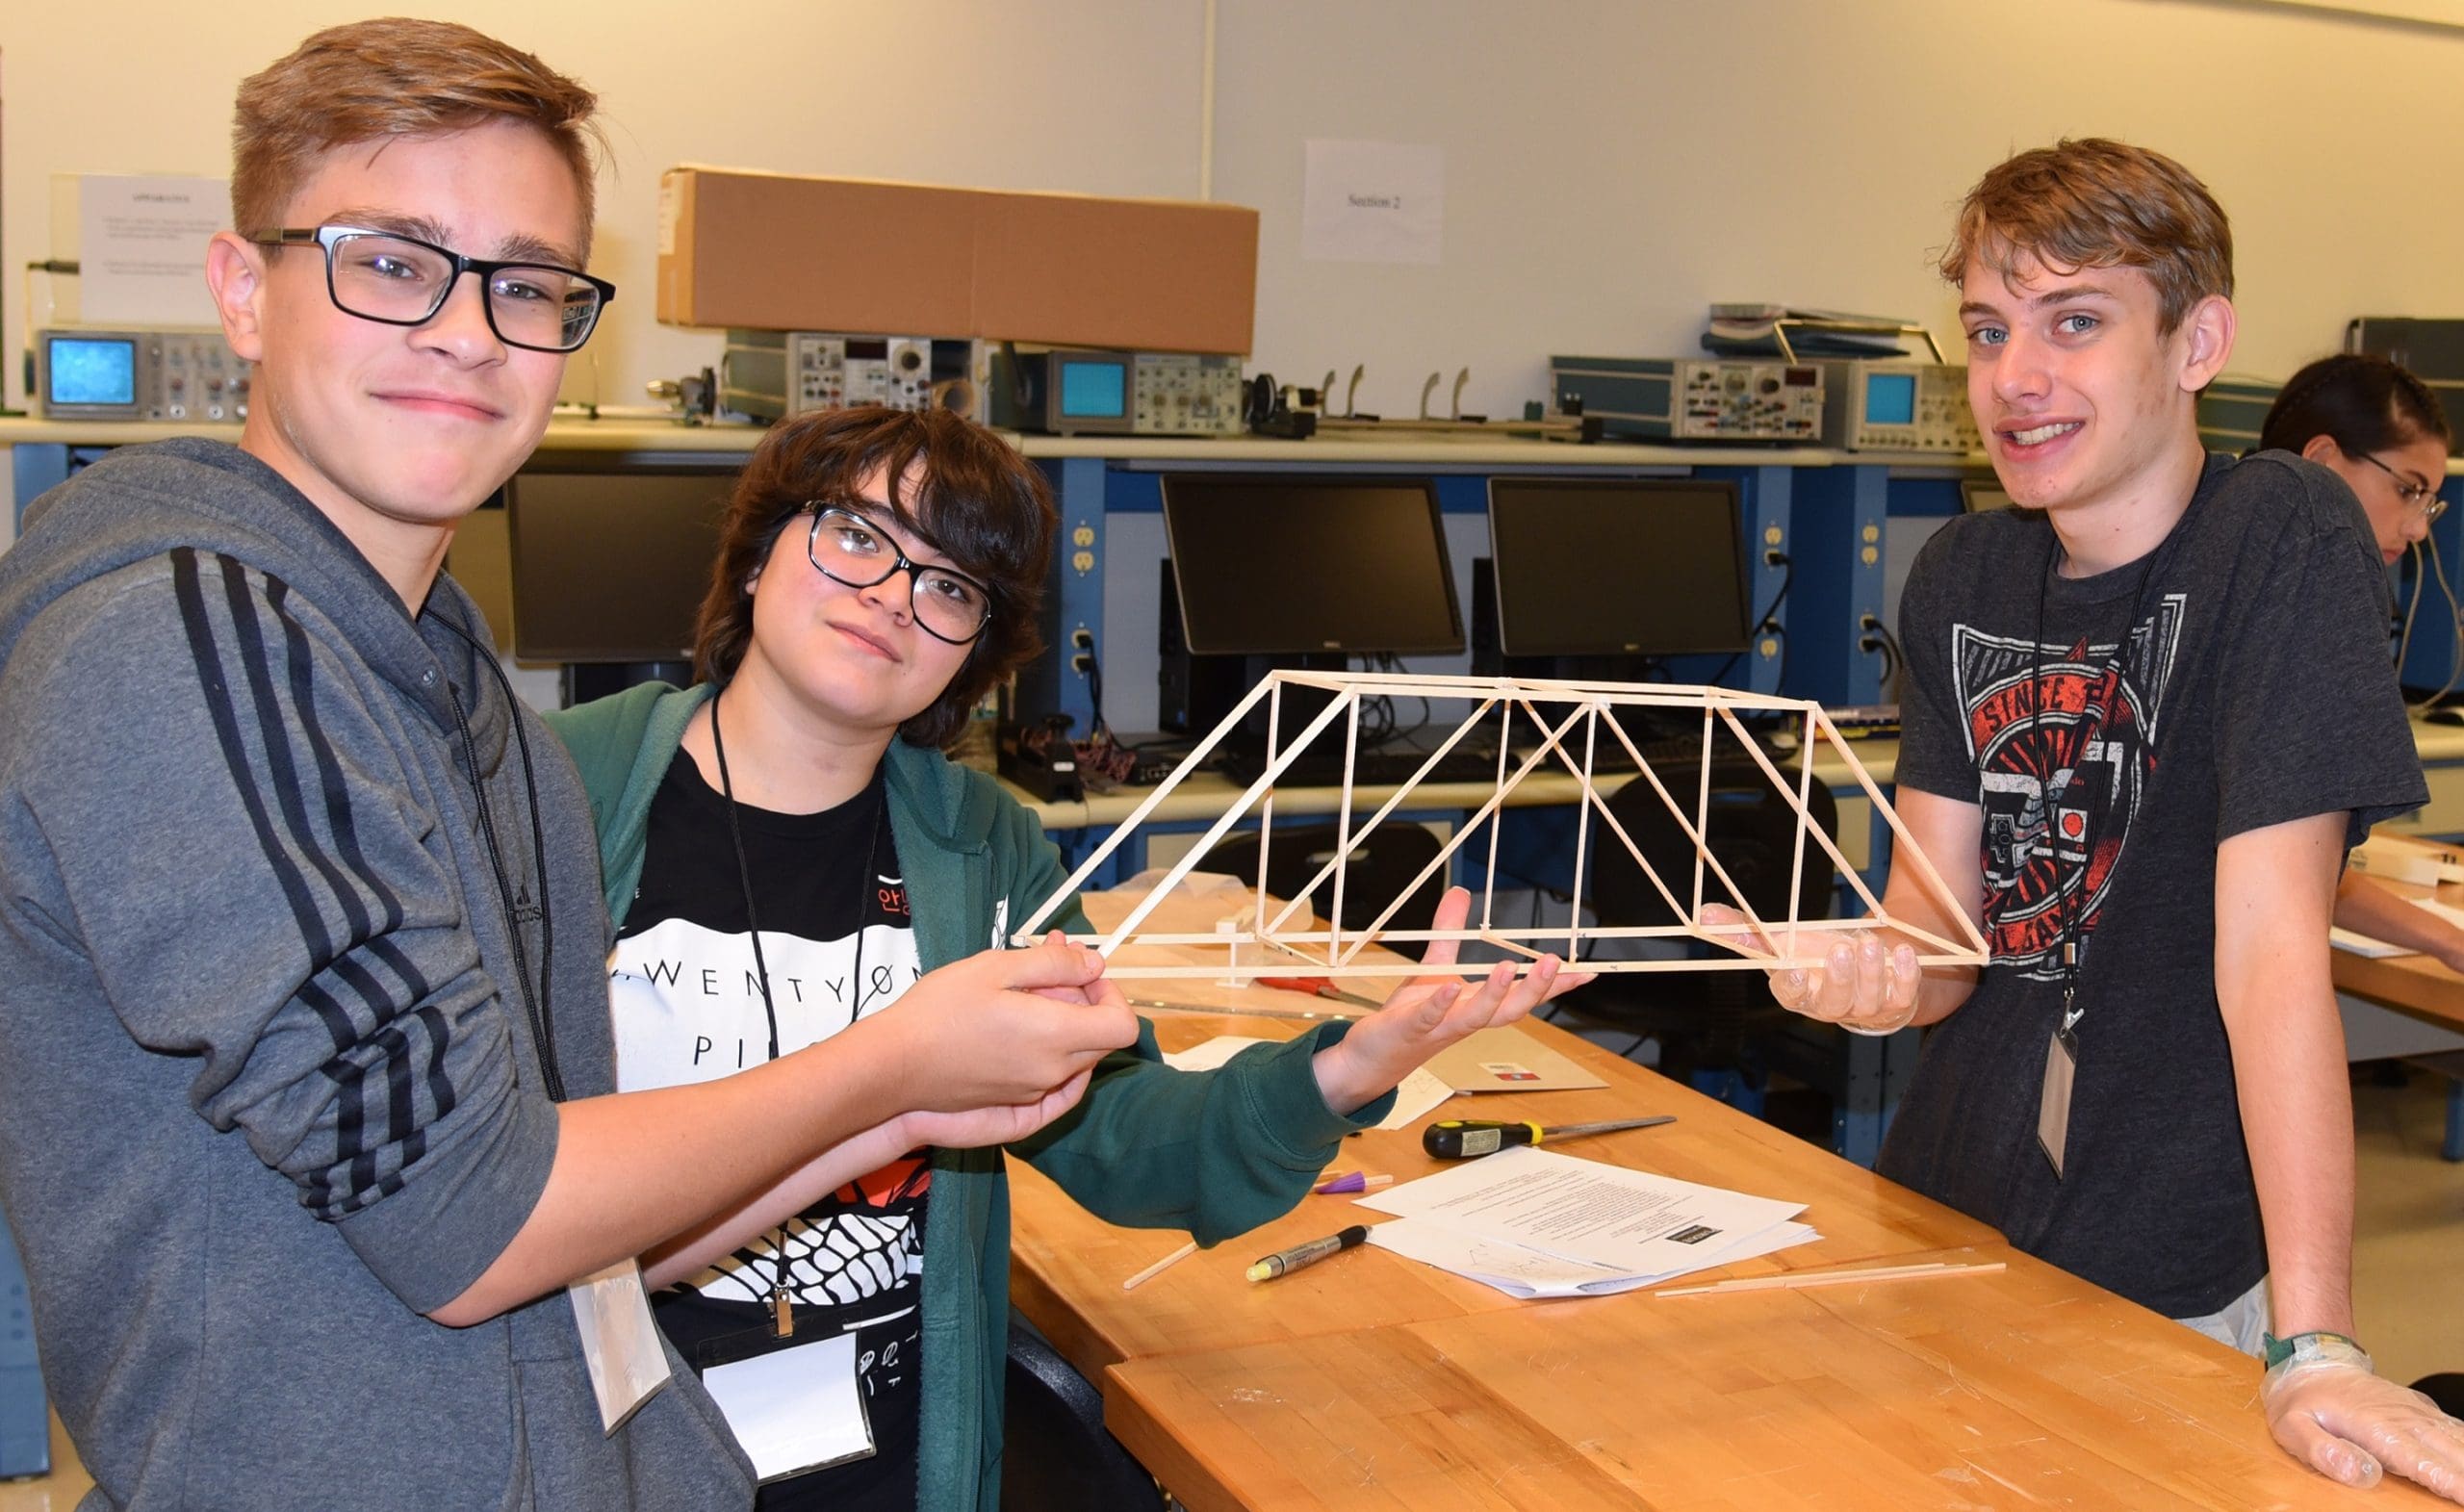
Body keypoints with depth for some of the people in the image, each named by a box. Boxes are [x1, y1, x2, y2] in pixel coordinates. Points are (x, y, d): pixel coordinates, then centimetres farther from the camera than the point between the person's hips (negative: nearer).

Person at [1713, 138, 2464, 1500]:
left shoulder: (2283, 539, -17)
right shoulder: (1962, 577, 1)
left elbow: (2270, 938, -24)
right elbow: (1945, 921, -3)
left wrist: (2313, 1348, -27)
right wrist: (1875, 975, -27)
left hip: (2174, 1285, -5)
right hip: (1945, 1219, 6)